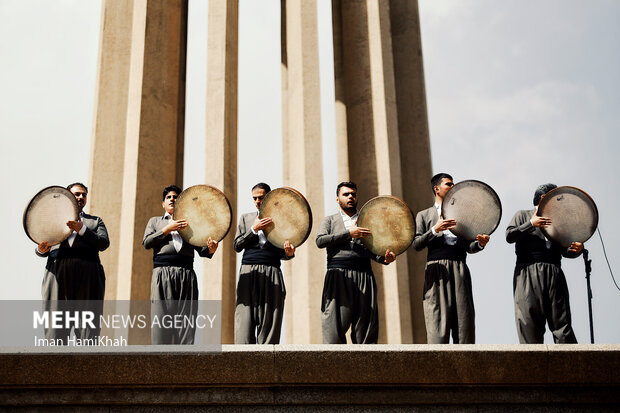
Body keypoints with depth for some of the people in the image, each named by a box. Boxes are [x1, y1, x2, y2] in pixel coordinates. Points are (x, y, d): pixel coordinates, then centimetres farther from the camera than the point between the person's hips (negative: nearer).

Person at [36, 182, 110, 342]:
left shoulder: (95, 221, 24)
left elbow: (104, 243, 6)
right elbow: (42, 250, 19)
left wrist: (82, 230, -8)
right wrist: (41, 249, -5)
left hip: (87, 276, 0)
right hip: (57, 273, 1)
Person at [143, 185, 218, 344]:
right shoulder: (155, 221, 23)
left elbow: (200, 249, 13)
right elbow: (146, 242, 6)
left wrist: (210, 250, -10)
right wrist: (167, 229, -4)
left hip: (186, 273, 1)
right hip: (162, 272, -1)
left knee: (186, 316, -6)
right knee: (161, 314, -10)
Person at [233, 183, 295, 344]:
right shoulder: (246, 218, 17)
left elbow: (281, 253, 12)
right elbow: (237, 246, 7)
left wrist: (289, 253, -12)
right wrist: (254, 229, -5)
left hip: (271, 273, -1)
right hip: (248, 272, 1)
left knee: (270, 320, -4)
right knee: (245, 317, -6)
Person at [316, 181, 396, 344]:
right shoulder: (330, 220, 17)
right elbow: (320, 241, -1)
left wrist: (384, 258, -7)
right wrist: (348, 234, -9)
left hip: (363, 276, 2)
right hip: (338, 276, -2)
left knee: (366, 323, -3)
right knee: (334, 326, -9)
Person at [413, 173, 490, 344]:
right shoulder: (424, 215, 17)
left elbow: (468, 247, 17)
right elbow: (416, 245, 3)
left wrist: (480, 244, -5)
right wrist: (435, 230, -11)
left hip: (459, 269, 2)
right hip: (436, 269, -2)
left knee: (464, 317, -5)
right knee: (437, 319, -10)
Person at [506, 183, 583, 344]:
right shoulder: (523, 215, 16)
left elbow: (564, 250, 19)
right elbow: (509, 236, 1)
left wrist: (576, 250, -3)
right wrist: (531, 225, -8)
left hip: (554, 272, 3)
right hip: (528, 272, -3)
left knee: (561, 319, -5)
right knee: (530, 318, -8)